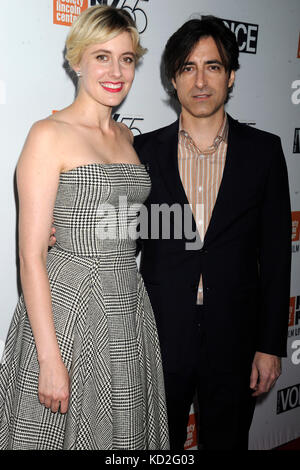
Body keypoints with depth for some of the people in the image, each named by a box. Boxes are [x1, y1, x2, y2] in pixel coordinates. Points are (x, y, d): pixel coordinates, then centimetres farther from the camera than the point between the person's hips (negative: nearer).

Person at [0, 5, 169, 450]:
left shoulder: (126, 136, 10)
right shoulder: (49, 134, -12)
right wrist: (51, 359, -18)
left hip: (129, 304, 7)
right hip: (67, 302, -6)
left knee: (125, 435, 18)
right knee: (66, 431, 10)